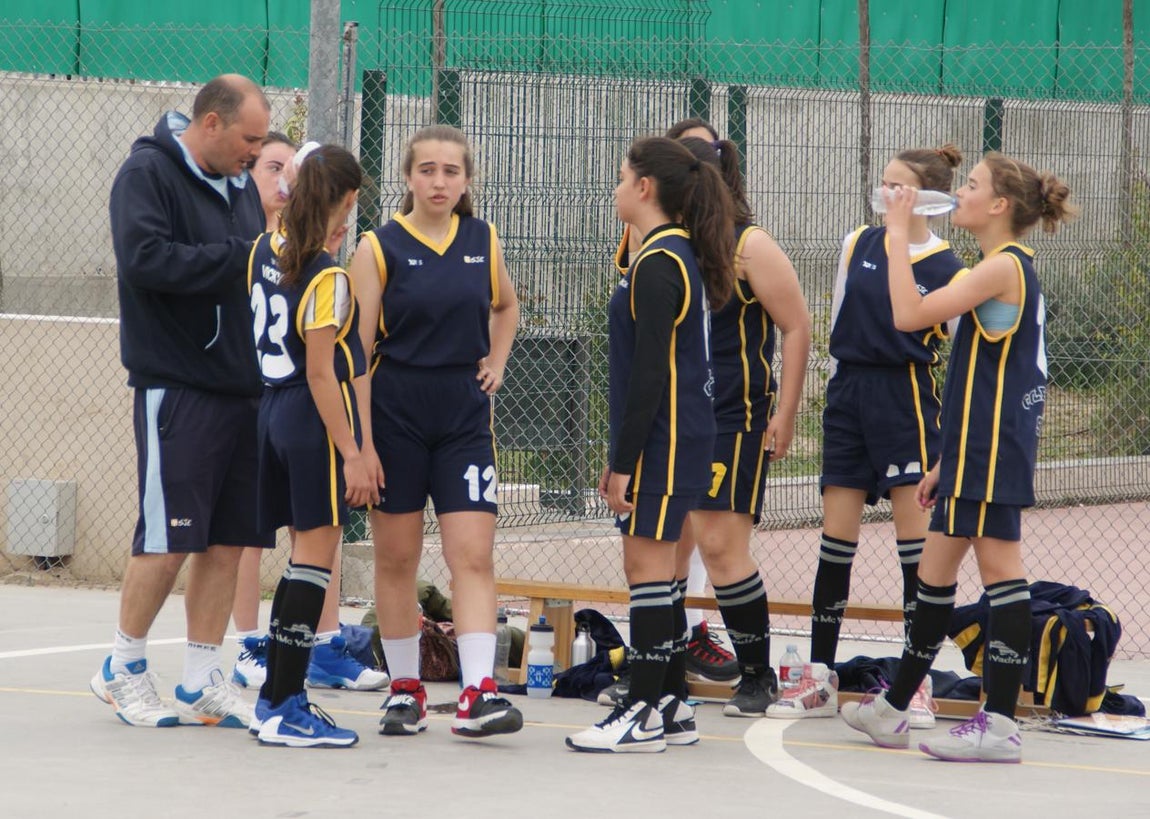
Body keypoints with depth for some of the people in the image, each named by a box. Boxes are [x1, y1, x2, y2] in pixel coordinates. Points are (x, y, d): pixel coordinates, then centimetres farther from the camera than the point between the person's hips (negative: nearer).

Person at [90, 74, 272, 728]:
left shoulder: (240, 183, 16)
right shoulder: (148, 173, -8)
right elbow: (146, 259, -22)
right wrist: (243, 256, -20)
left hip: (244, 388, 8)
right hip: (178, 387, -8)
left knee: (227, 540, 7)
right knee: (169, 539, -5)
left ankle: (203, 681, 13)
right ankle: (123, 669, 10)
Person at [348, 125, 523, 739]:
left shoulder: (483, 242, 5)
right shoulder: (380, 247, -5)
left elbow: (506, 306, 26)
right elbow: (358, 347, -7)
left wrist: (496, 363, 10)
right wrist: (357, 439, -12)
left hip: (464, 413, 2)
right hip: (395, 412, -2)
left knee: (473, 554, -9)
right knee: (396, 557, 6)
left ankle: (478, 693, -15)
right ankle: (404, 689, 17)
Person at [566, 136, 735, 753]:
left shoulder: (658, 265, -16)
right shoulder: (680, 256, 15)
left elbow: (649, 373, -19)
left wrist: (624, 461, -18)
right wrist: (620, 455, 22)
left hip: (661, 441, -10)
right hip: (677, 437, 10)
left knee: (648, 563, -7)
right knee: (648, 565, 13)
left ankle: (645, 713, -4)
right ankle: (665, 705, 17)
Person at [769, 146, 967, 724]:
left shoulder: (946, 268, -5)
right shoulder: (857, 245, 8)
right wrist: (843, 383, 15)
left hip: (906, 398, -5)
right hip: (849, 395, 5)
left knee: (914, 537, -5)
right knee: (835, 537, 5)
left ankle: (918, 682, 1)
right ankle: (820, 680, 11)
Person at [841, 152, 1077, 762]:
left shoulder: (1003, 267, -13)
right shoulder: (1008, 269, 18)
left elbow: (910, 315, -22)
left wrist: (898, 233, -14)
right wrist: (946, 463, 24)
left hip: (991, 449, -10)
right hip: (975, 450, 10)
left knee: (999, 567, -8)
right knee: (934, 570, 15)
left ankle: (1000, 724, -8)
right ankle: (892, 710, 24)